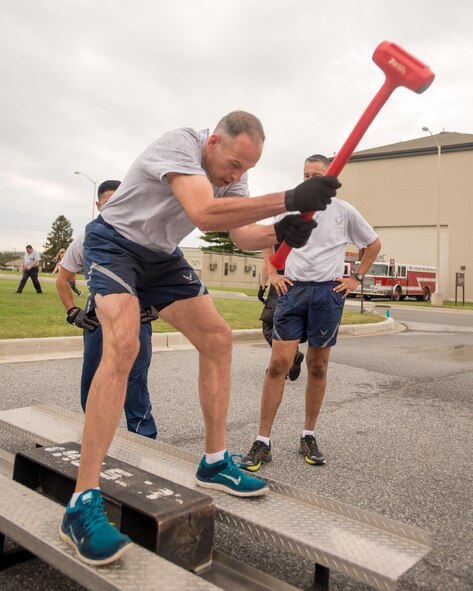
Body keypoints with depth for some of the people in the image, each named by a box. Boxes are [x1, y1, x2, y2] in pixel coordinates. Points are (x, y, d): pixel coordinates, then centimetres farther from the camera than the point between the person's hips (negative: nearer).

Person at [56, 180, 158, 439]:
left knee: (136, 384, -3)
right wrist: (73, 312, 4)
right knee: (91, 386, 10)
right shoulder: (86, 240, 3)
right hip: (97, 320, 3)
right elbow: (62, 279, 13)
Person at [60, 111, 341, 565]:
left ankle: (215, 463, 10)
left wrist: (279, 233, -32)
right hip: (113, 244, -7)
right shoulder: (180, 145, -27)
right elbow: (203, 213, -44)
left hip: (162, 256, 8)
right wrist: (288, 199, -48)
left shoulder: (233, 174, -3)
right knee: (123, 344, -30)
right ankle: (82, 506, -26)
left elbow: (242, 235, -11)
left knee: (217, 339, -2)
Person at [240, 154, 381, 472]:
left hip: (328, 292, 0)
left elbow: (374, 244, 17)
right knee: (279, 363, -9)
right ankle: (263, 442, -3)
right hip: (292, 290, 0)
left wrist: (357, 279, 9)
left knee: (318, 366, 6)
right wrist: (273, 274, 8)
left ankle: (309, 437, 21)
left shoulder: (344, 211, 5)